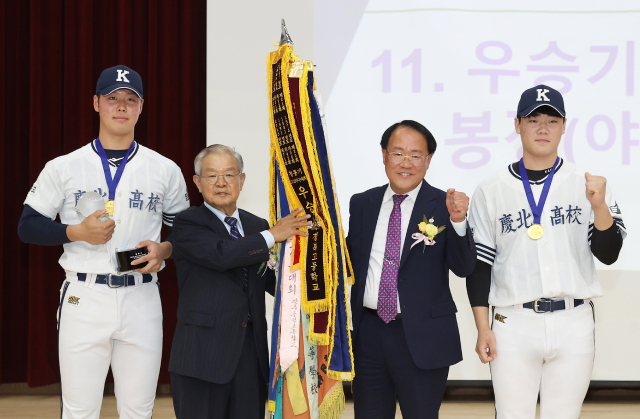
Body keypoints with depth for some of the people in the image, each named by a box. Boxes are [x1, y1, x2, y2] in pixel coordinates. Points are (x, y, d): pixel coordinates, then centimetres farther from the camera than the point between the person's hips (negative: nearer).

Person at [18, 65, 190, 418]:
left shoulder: (165, 170, 8)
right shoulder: (63, 168, 5)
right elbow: (27, 227, 5)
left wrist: (164, 249, -7)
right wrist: (77, 232, -11)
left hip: (142, 299, 1)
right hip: (83, 297, -1)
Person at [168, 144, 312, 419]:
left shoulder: (257, 226, 16)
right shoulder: (188, 224, -1)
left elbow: (276, 283, 14)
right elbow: (220, 254, -20)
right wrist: (272, 236, -18)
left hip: (251, 352, 5)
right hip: (205, 352, -5)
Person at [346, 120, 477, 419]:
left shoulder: (443, 206, -4)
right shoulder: (362, 204, 8)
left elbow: (463, 268, -13)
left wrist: (458, 221, -28)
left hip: (421, 338, -3)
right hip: (367, 334, 4)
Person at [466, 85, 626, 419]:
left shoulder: (587, 184, 4)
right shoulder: (491, 190, 3)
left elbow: (608, 254, -1)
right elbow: (478, 263, 5)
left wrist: (598, 205, -17)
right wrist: (483, 328, -1)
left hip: (574, 327, 1)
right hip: (513, 325, -1)